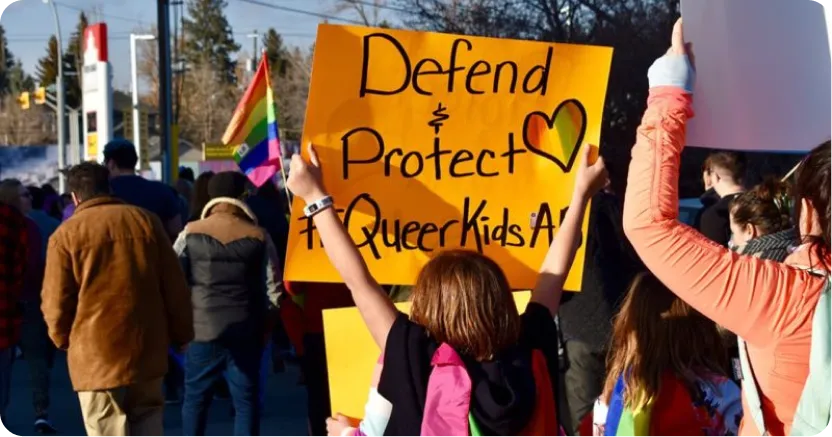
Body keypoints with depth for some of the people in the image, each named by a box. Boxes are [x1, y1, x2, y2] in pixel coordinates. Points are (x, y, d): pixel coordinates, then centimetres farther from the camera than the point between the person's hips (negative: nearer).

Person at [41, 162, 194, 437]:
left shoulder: (66, 234, -4)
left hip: (96, 355, -3)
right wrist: (181, 334, 16)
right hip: (147, 349, 3)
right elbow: (176, 287, 5)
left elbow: (57, 302, -3)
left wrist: (64, 340, 15)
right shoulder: (146, 221, 5)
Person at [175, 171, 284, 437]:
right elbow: (274, 290, -1)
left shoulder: (190, 234, -2)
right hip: (246, 331, 0)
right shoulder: (258, 236, -2)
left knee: (195, 398, 12)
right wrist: (263, 321, 13)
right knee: (246, 401, 8)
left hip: (201, 328, 0)